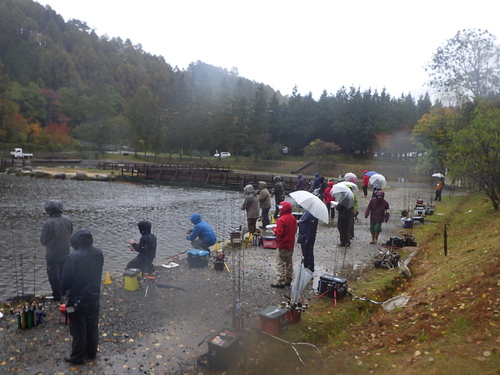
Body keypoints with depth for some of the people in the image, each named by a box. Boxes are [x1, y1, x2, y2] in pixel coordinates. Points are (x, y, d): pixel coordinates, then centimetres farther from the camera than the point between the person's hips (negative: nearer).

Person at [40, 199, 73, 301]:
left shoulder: (48, 223, -26)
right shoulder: (68, 220, -10)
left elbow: (43, 241, -14)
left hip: (52, 255, -5)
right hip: (65, 252, 5)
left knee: (53, 275, 12)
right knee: (63, 273, 23)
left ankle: (57, 295, 22)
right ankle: (63, 291, 36)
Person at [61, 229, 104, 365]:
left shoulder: (74, 257, -22)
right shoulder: (99, 254, -5)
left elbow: (66, 279, -14)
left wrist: (65, 288, 6)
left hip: (77, 299, -5)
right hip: (94, 297, 5)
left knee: (79, 329, 10)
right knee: (92, 326, 19)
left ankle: (77, 357, 25)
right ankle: (92, 352, 34)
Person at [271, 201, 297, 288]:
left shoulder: (281, 219, -21)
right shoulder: (293, 218, 5)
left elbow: (279, 232, -23)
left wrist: (275, 229, -5)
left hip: (283, 246, -8)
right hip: (291, 244, 8)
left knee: (280, 263, 0)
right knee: (289, 263, 17)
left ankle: (280, 282, 2)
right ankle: (288, 280, 26)